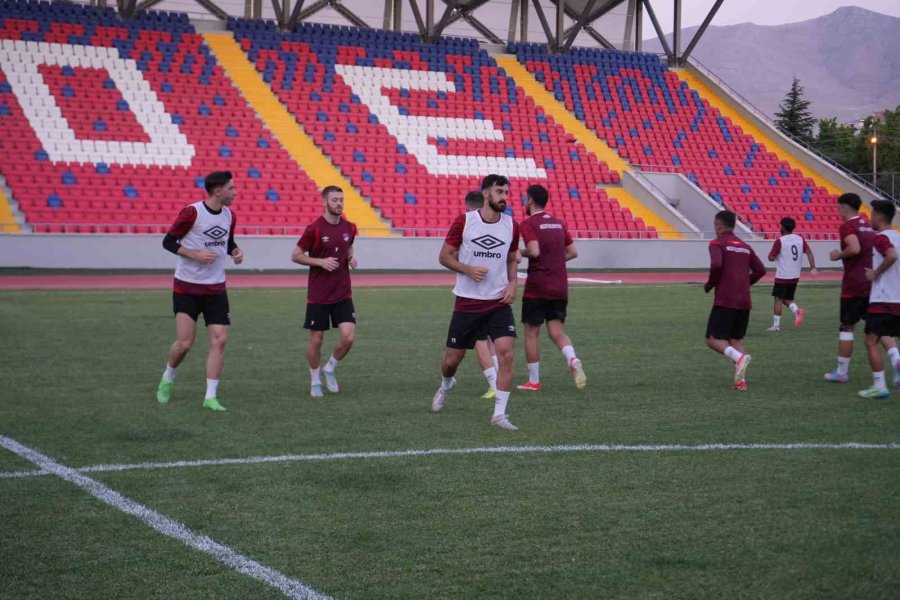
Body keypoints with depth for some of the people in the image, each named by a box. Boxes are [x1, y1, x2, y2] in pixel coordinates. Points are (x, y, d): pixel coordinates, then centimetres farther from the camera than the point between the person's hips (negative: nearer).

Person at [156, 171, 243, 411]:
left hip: (216, 288, 5)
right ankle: (167, 380, 23)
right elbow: (168, 241, -8)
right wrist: (195, 254, -20)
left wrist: (236, 252, -2)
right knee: (185, 343, -7)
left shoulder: (229, 216, 4)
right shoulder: (191, 213, -15)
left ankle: (210, 397, 1)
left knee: (219, 340, -5)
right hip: (187, 287, -5)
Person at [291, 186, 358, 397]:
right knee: (316, 339, 4)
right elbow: (296, 255, -5)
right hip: (318, 295, -3)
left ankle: (330, 369, 17)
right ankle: (315, 380, 24)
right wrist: (321, 262, -17)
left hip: (343, 294, 3)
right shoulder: (314, 228, -10)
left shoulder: (349, 228, 4)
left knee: (348, 336, -10)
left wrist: (351, 258, 0)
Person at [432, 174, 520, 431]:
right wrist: (469, 269, -17)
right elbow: (444, 256, -1)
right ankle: (446, 385, 45)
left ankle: (499, 414, -10)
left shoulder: (511, 225, 2)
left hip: (499, 303, 2)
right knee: (452, 360, 8)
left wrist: (512, 284, -1)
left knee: (506, 352, -18)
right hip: (467, 302, -1)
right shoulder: (464, 221, -7)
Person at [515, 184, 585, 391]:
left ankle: (533, 381, 12)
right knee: (556, 331, 8)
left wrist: (518, 253, -3)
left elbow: (534, 251, -22)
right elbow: (572, 252, 13)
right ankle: (572, 359, -22)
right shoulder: (558, 223, 12)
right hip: (560, 287, 5)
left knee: (531, 333, 7)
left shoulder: (528, 224, -9)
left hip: (537, 288, -5)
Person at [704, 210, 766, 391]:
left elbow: (716, 265, -20)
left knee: (713, 339, -2)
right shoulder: (745, 246, 16)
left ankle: (740, 357, -28)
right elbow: (760, 270, 10)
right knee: (735, 339, 15)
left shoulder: (717, 243, -3)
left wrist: (709, 285, -4)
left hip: (725, 301, -6)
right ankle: (740, 379, 1)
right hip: (744, 301, 6)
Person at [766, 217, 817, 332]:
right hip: (795, 276, 6)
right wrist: (813, 267, -3)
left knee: (778, 299, 3)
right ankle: (797, 310, -11)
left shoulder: (780, 241, -11)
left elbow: (771, 257, -10)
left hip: (782, 276, -6)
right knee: (787, 299, 18)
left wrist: (777, 256, 12)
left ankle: (776, 325, 2)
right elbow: (809, 252, -1)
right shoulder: (800, 239, 5)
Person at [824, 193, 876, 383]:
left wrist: (838, 255, -10)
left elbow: (854, 248, -26)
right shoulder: (868, 225, 13)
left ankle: (841, 372, 8)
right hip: (873, 283, 6)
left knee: (847, 327, 3)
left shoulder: (847, 226, -10)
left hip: (853, 285, -6)